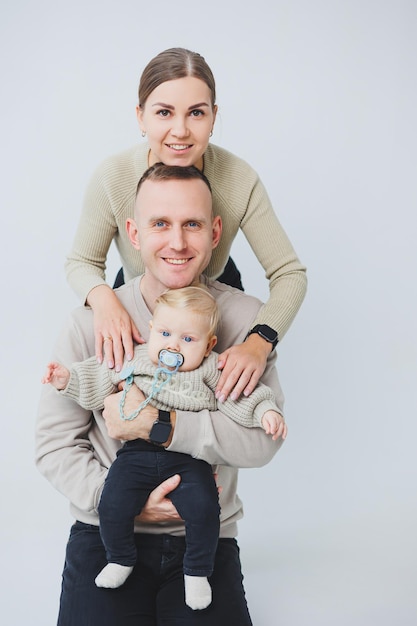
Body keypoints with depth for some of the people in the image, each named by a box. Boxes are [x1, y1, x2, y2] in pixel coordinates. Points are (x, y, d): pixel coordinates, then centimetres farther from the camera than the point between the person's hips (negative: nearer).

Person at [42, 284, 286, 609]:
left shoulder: (210, 371, 1)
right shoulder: (133, 361, 7)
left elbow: (243, 397, 2)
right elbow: (96, 384, 16)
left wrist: (267, 411, -13)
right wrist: (67, 379, 5)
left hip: (188, 458, -1)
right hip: (138, 451, 2)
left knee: (204, 508, -22)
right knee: (113, 506, -16)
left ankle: (197, 571, 7)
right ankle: (121, 559, 16)